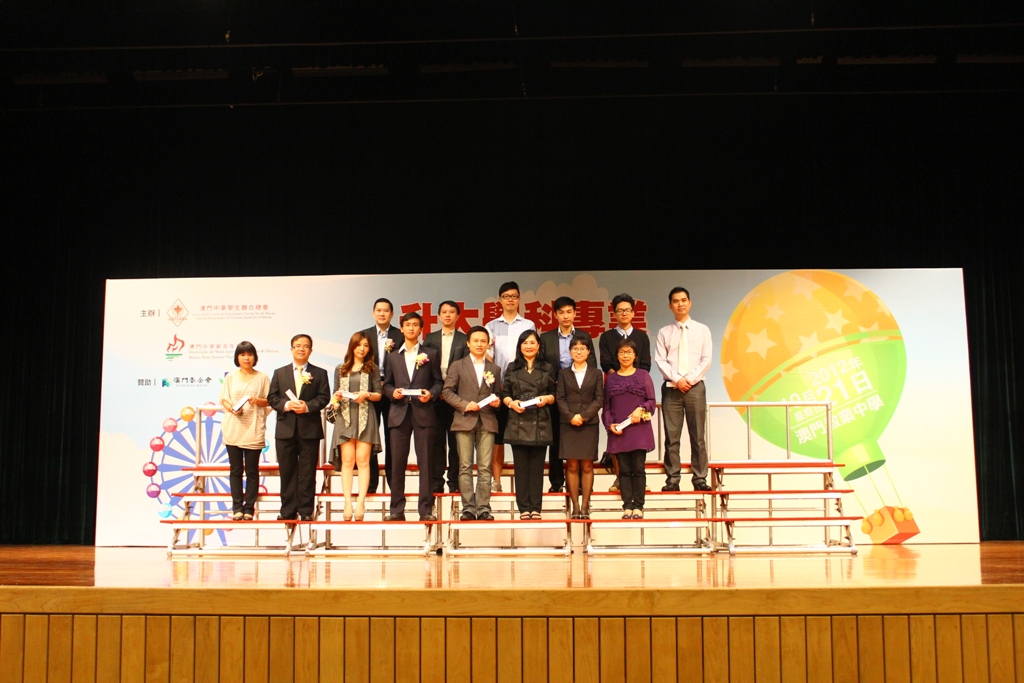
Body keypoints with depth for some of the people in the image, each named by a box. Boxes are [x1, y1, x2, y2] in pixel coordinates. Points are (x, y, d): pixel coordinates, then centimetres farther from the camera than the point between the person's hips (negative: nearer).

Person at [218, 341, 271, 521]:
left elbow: (270, 401, 7)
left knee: (252, 471, 0)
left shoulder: (262, 378, 5)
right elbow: (223, 399, 9)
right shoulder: (231, 377, 10)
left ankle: (249, 508, 5)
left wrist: (258, 401, -13)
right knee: (236, 470, 3)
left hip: (254, 430, -1)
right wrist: (231, 408, -11)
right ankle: (237, 507, 8)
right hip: (233, 429, 1)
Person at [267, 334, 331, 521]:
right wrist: (286, 405, -13)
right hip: (285, 428, 2)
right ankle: (288, 510, 10)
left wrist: (308, 406, -17)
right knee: (287, 471, 5)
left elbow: (324, 397, -1)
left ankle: (306, 511, 6)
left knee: (308, 472, 0)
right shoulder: (279, 373, 13)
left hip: (310, 429, -2)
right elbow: (272, 397, 6)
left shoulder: (319, 373, 8)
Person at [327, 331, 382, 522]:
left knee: (363, 460, -7)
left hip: (365, 417, -1)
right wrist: (336, 398, -6)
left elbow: (378, 395, 7)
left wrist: (367, 395, -11)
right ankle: (347, 503, -4)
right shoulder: (340, 370, 14)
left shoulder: (372, 369, 9)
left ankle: (361, 501, -8)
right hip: (345, 417, 2)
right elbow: (335, 394, 15)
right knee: (347, 461, -3)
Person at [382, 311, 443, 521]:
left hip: (423, 412, -2)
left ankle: (426, 509, 0)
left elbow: (438, 382, 8)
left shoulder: (430, 354, 11)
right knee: (397, 462, 1)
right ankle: (397, 509, 6)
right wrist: (393, 392, -6)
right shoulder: (392, 357, 16)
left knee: (425, 462, -3)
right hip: (399, 412, 2)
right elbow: (387, 384, 15)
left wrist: (431, 394, -11)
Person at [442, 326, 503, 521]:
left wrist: (497, 402, -4)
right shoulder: (457, 366, 8)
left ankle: (483, 508, 1)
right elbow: (447, 391, 2)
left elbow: (498, 394, 19)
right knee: (465, 467, -2)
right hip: (464, 420, -2)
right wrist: (464, 405, -11)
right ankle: (468, 508, 2)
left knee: (485, 467, -2)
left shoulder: (494, 369, 16)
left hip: (487, 422, 2)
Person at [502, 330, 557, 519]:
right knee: (521, 466, 0)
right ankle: (524, 508, 5)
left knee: (537, 466, 0)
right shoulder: (512, 368, 11)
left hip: (540, 424, 0)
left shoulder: (547, 368, 11)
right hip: (518, 423, 0)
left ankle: (535, 508, 5)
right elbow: (505, 394, 8)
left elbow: (554, 395, 10)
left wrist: (547, 398, -10)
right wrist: (511, 403, -11)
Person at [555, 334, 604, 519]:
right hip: (568, 424, 0)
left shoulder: (596, 373, 8)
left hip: (589, 424, 0)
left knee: (587, 465, -1)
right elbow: (559, 398, 3)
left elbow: (599, 399, 1)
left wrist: (583, 416, -11)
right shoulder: (564, 373, 10)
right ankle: (575, 506, 2)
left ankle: (585, 506, 2)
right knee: (572, 465, -1)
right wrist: (570, 416, -12)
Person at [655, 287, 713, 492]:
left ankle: (700, 479, 4)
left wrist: (690, 379, -9)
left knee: (698, 435, 0)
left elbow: (706, 359, 2)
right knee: (671, 436, -1)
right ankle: (672, 479, 2)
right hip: (671, 388, 0)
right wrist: (677, 379, -11)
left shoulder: (702, 330, 8)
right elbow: (660, 360, 1)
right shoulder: (664, 332, 7)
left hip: (695, 387, 0)